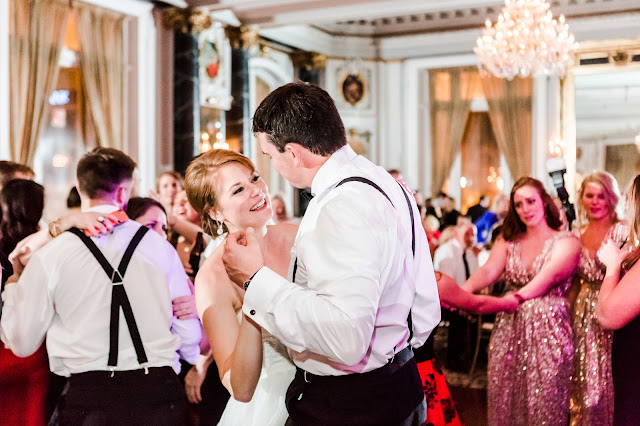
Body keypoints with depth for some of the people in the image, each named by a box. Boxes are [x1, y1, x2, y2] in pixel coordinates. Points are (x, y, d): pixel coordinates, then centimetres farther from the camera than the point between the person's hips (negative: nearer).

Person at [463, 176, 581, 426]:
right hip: (508, 330, 4)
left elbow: (548, 276, -19)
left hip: (547, 331, -4)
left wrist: (515, 297, -37)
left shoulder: (566, 242, -3)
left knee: (543, 404, 1)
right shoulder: (508, 241, 9)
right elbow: (489, 271, -8)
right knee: (504, 402, 8)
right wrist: (463, 290, -29)